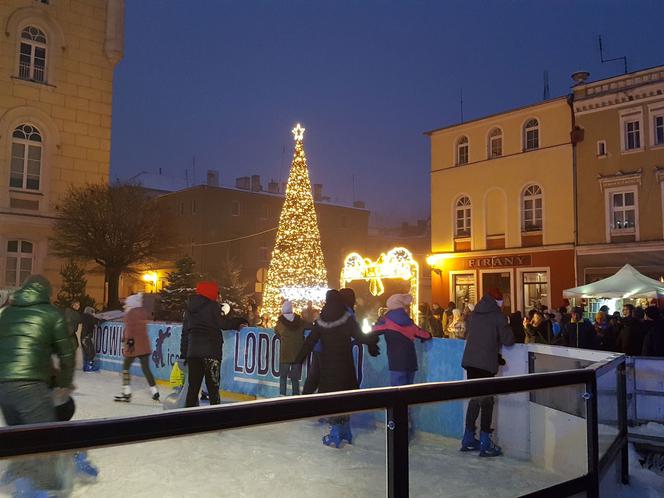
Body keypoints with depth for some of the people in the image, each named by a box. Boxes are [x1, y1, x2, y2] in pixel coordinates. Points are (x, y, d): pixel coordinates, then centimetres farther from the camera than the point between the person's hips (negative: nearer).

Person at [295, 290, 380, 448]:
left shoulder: (320, 322, -4)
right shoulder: (347, 320, -9)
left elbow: (309, 342, -1)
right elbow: (361, 337, -7)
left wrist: (298, 360, 7)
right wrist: (373, 338, 13)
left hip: (327, 365, 0)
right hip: (345, 364, 0)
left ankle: (336, 435, 5)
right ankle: (345, 433, 21)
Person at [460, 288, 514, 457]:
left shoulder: (474, 314, 12)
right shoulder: (498, 316, -5)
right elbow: (508, 340, -7)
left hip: (470, 361, 6)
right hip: (486, 364, -6)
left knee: (475, 398, 16)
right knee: (486, 401, 1)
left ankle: (468, 440, 22)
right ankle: (485, 444, 4)